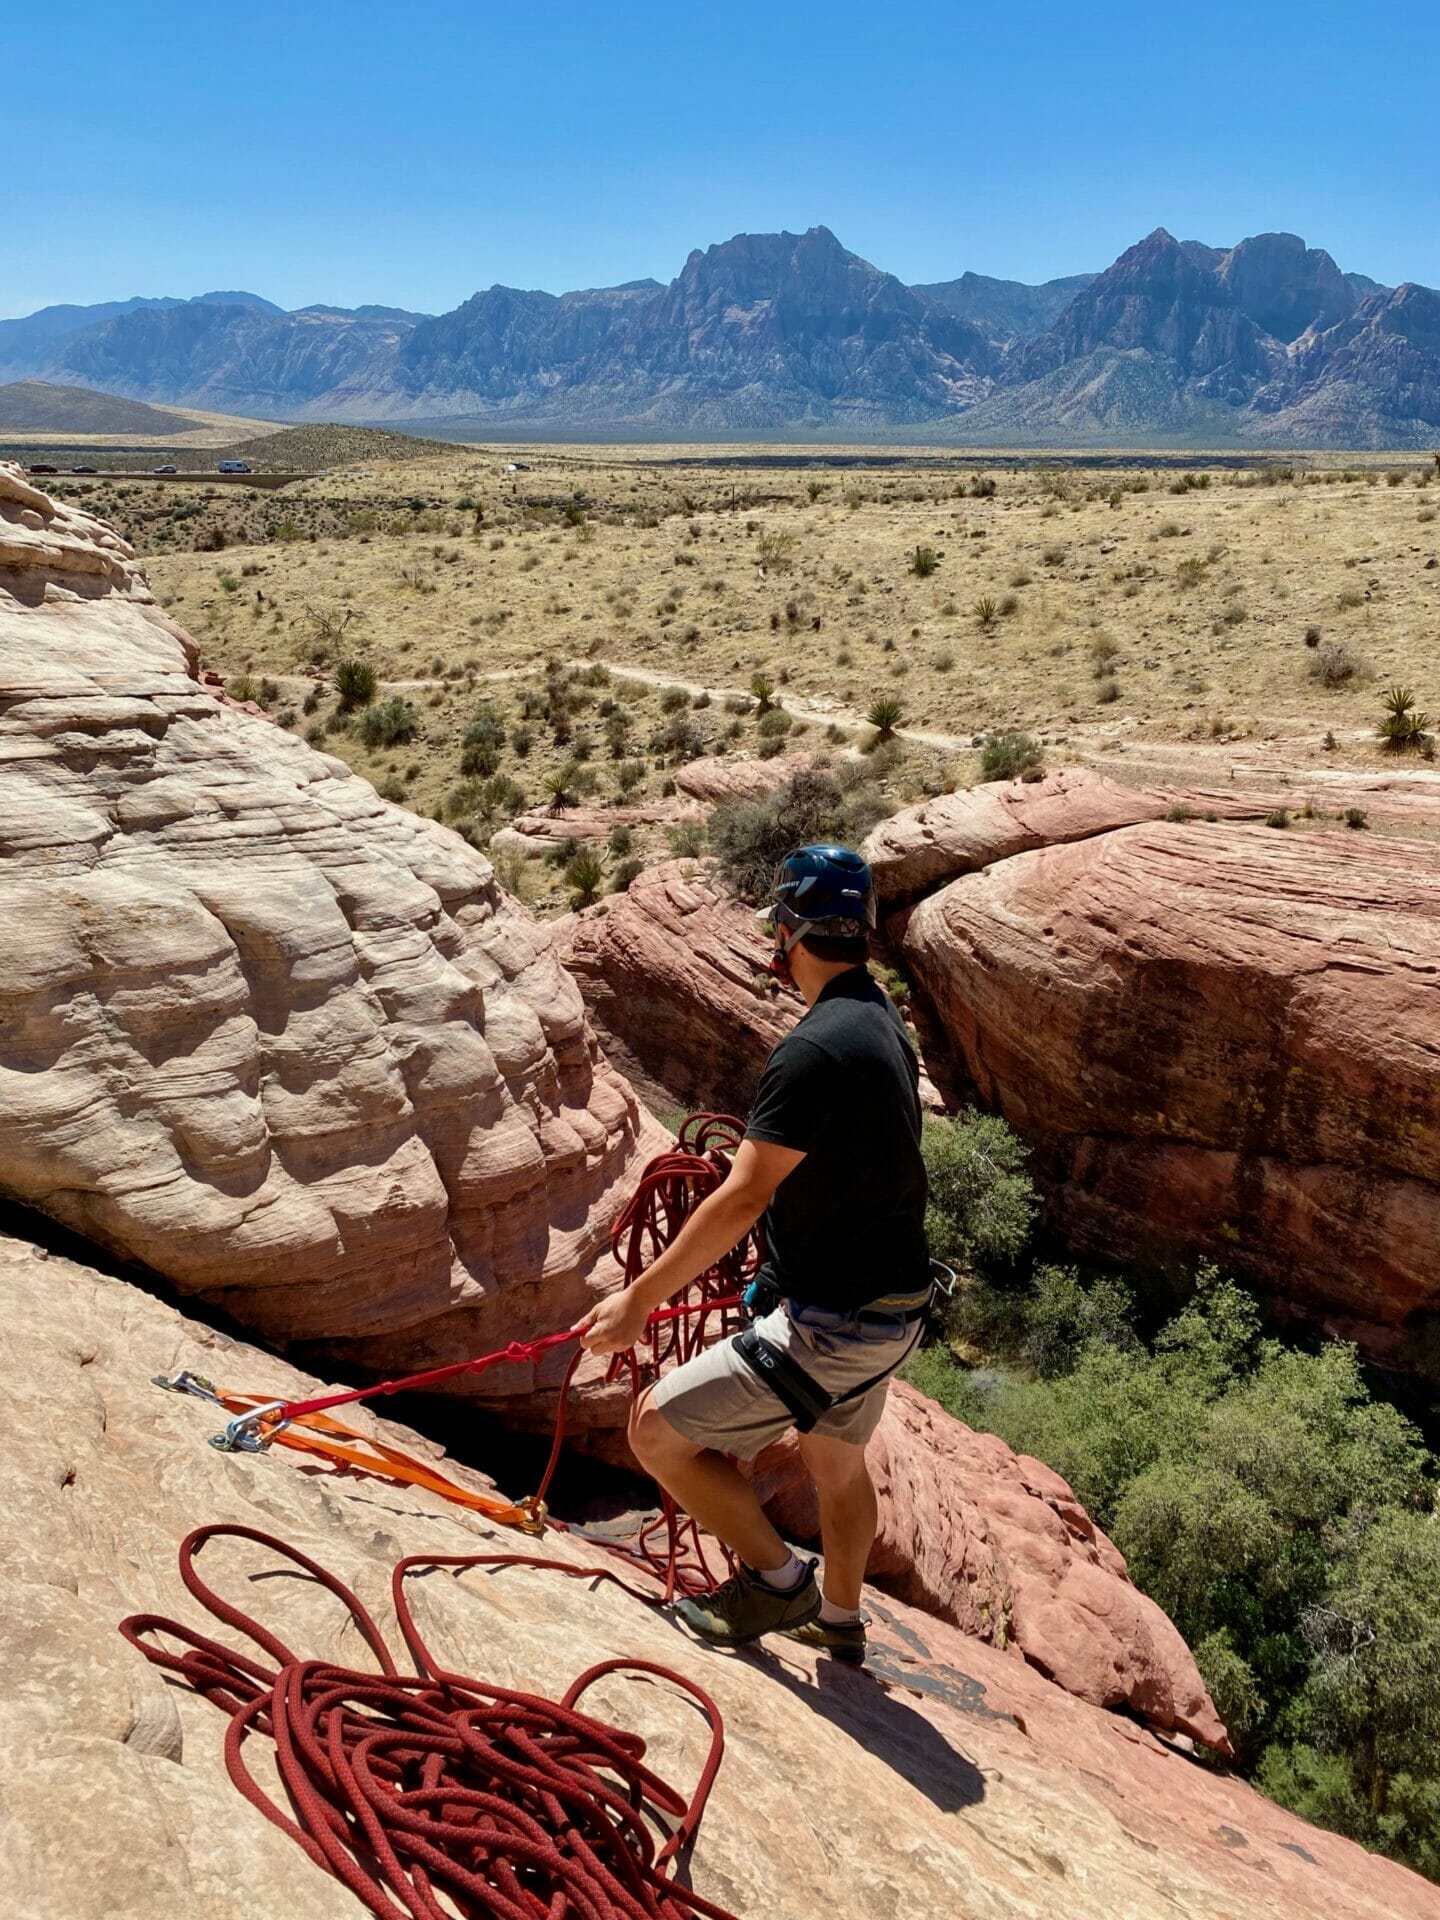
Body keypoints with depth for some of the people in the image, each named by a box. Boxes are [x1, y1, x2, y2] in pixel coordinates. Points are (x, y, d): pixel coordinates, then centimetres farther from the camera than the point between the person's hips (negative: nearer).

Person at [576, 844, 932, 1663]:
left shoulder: (813, 1050, -24)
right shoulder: (884, 1021, 7)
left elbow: (742, 1200, -26)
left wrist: (639, 1299, -19)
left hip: (830, 1323, -10)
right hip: (893, 1305, 10)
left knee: (659, 1426, -2)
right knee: (838, 1460, 29)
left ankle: (777, 1576, 12)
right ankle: (838, 1618, 49)